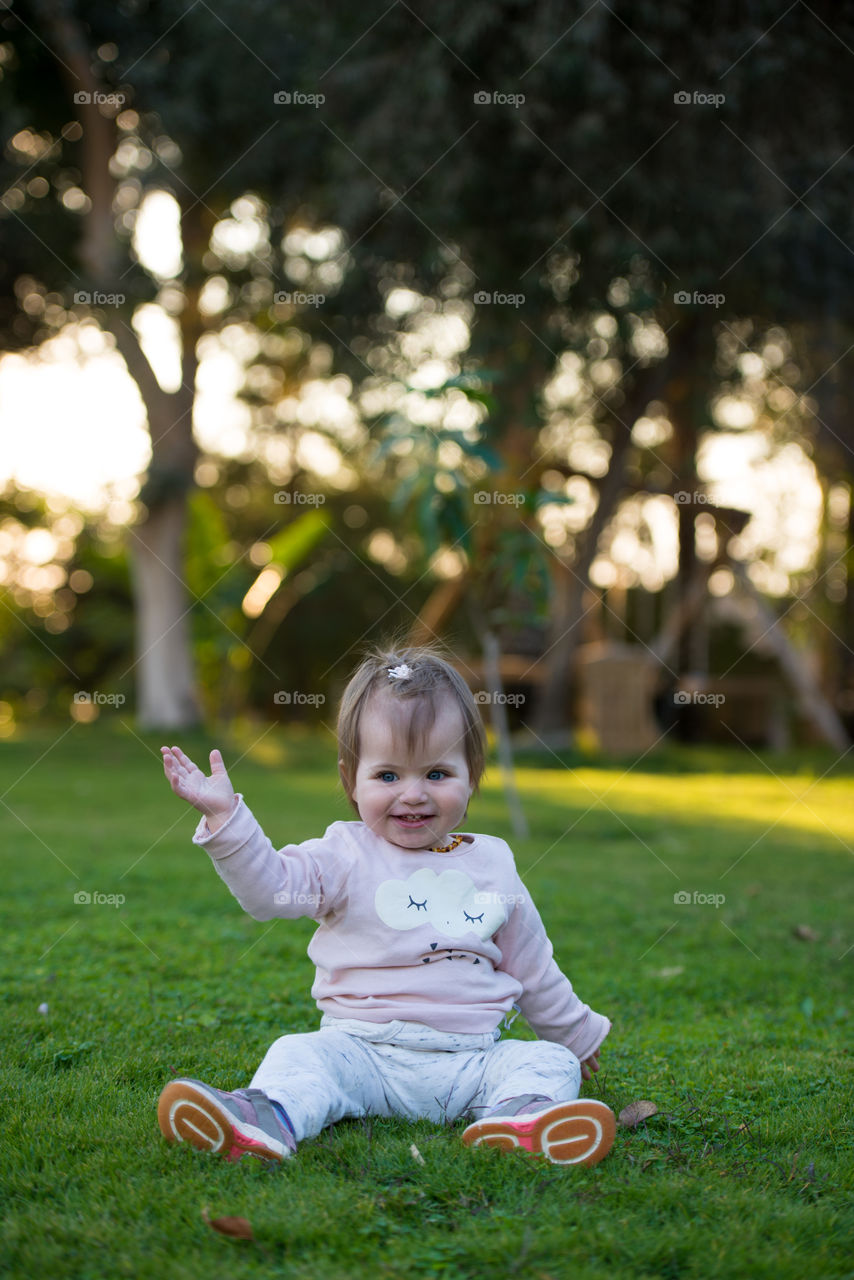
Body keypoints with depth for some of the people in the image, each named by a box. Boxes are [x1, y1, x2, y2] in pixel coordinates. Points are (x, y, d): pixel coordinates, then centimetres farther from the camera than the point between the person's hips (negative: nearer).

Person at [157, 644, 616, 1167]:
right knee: (300, 1055, -26)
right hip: (362, 1049, -2)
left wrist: (578, 1036, 30)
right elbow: (268, 886, -11)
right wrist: (225, 815, -23)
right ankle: (266, 1117, -52)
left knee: (551, 1063, -20)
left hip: (472, 1059, 2)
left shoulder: (492, 865, 12)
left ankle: (522, 1115, -48)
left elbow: (533, 970, 22)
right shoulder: (345, 855, 4)